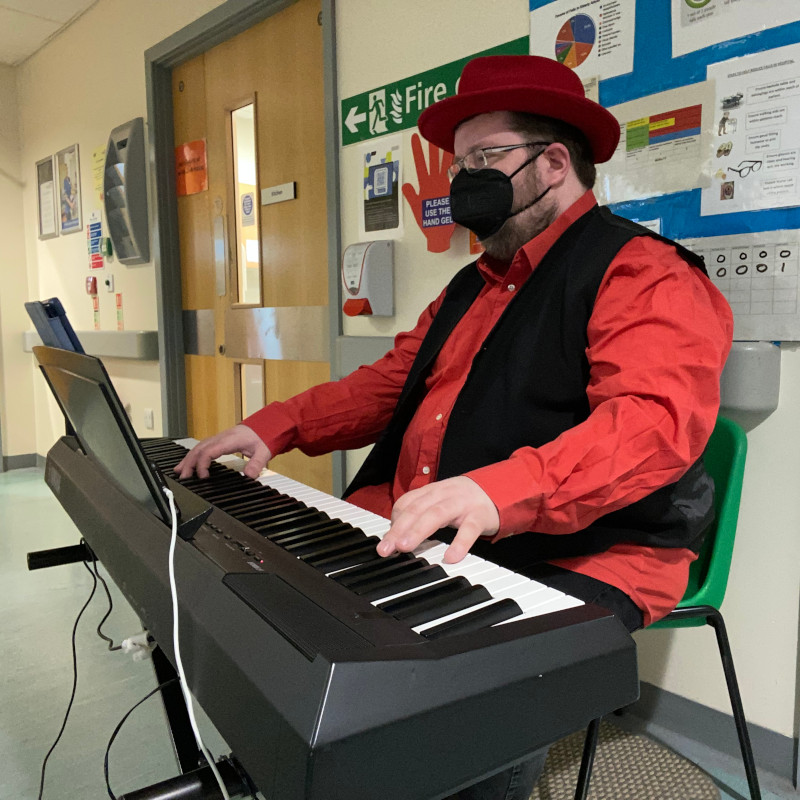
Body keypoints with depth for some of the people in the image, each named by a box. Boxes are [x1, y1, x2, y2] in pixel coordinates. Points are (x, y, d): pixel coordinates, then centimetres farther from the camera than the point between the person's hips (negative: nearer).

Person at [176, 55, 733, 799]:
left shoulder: (642, 272, -8)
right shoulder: (472, 286, 19)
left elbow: (655, 418, -24)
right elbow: (389, 384, 21)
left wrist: (503, 492, -41)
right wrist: (276, 425, 6)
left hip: (575, 561, -7)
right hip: (416, 541, 8)